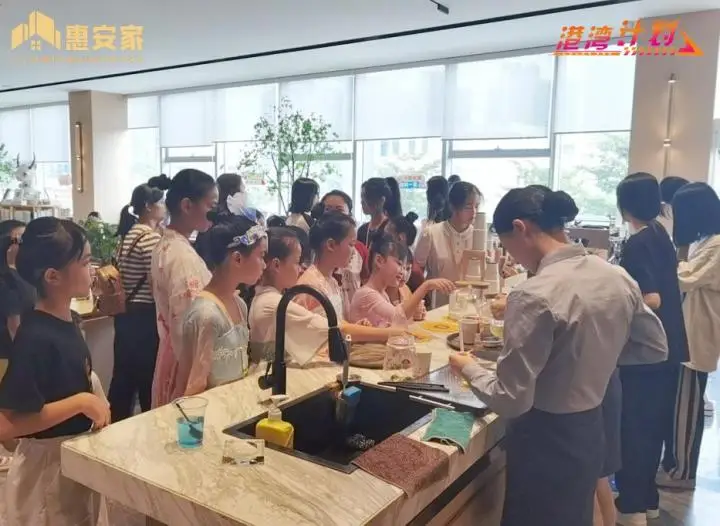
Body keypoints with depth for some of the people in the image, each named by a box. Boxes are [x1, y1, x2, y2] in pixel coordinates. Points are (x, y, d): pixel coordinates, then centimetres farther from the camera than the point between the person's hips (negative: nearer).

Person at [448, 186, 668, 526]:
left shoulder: (533, 296, -27)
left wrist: (470, 369, -6)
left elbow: (511, 400, -24)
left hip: (545, 441, -7)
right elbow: (654, 347, 11)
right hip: (592, 431, 7)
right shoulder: (618, 278, -4)